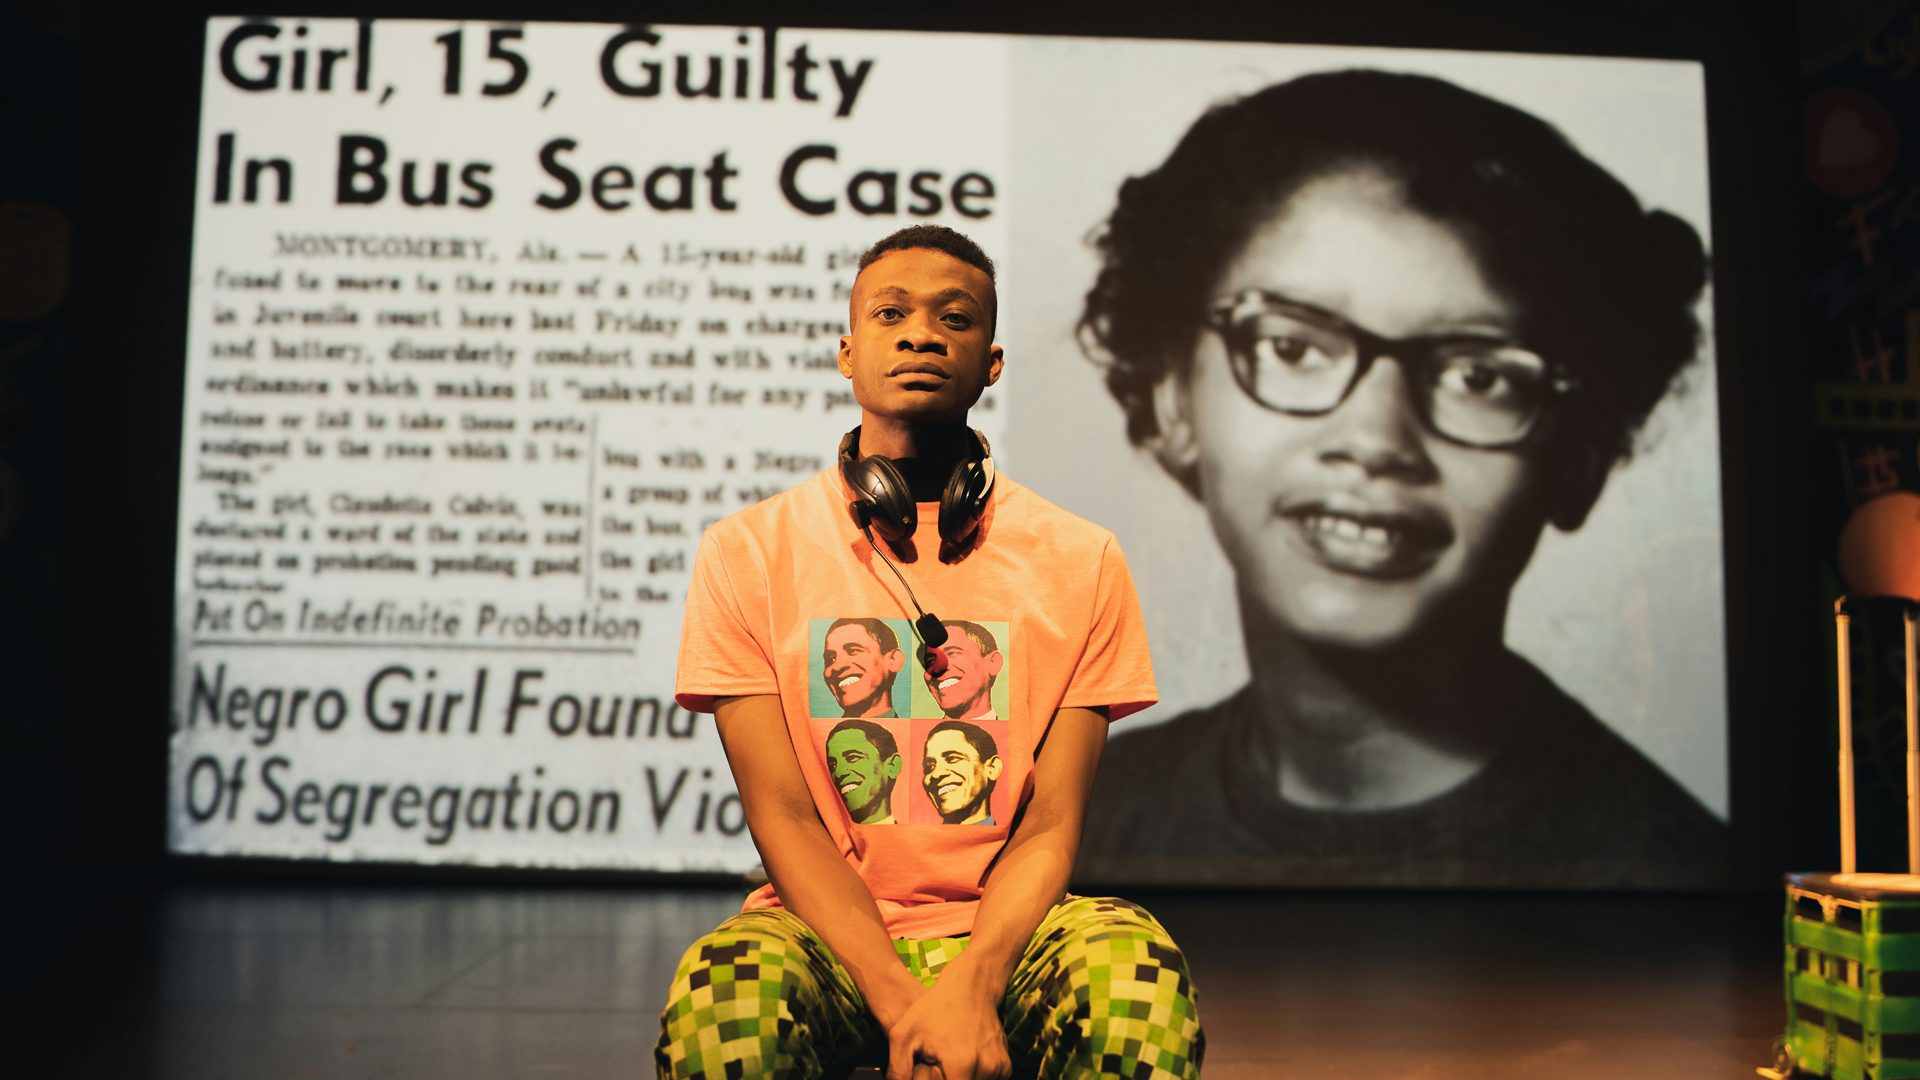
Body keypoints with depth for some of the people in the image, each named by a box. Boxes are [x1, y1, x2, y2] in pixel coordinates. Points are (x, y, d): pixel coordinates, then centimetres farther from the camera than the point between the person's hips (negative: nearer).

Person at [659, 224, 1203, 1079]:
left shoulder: (1079, 562, 1)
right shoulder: (746, 554, 0)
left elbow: (1049, 827, -2)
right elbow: (781, 817, -6)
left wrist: (971, 985, -21)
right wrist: (903, 1002, -20)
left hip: (1001, 930, 0)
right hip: (825, 934, 0)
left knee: (1138, 969, -31)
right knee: (720, 993, -32)